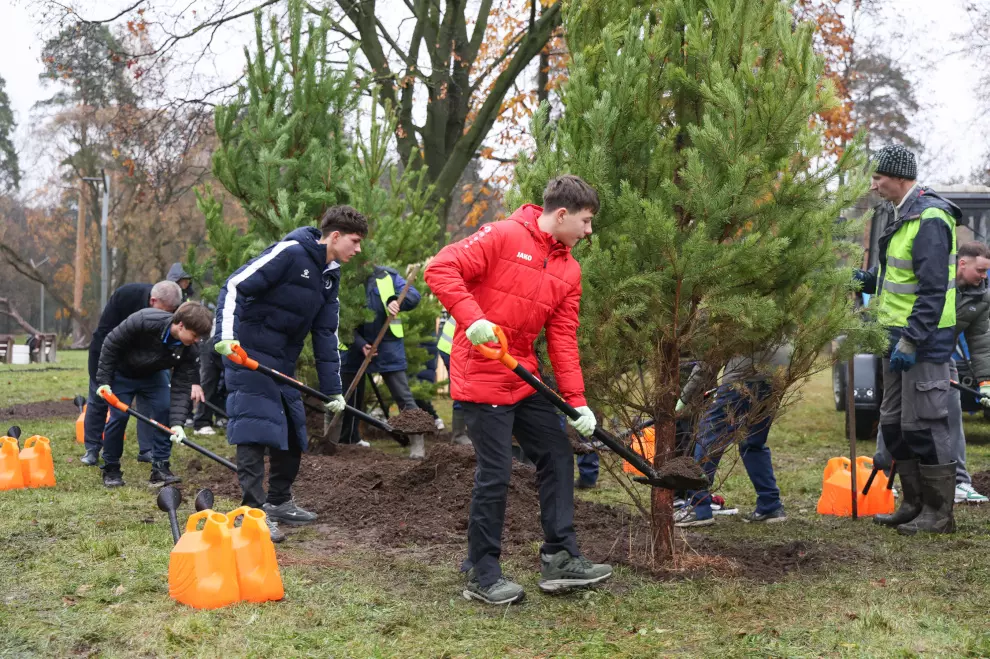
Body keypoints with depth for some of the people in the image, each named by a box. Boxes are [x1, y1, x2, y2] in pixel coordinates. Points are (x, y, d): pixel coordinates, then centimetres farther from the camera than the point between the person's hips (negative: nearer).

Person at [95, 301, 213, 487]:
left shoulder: (187, 348, -25)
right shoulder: (144, 322, -38)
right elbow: (111, 344, -26)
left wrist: (176, 422, -32)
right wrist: (104, 381, -24)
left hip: (153, 375, 4)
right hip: (121, 373, -4)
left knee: (164, 411, -11)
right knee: (118, 416, -9)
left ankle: (160, 468, -5)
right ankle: (111, 470, 8)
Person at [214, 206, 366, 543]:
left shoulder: (330, 277, 11)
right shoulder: (289, 252, -16)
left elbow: (326, 334, 13)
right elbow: (234, 286, -20)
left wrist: (333, 390, 10)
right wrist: (226, 336, -30)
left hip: (283, 364, 9)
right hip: (248, 354, -9)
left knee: (293, 432, 14)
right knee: (254, 429, -14)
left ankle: (279, 502, 29)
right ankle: (254, 511, -11)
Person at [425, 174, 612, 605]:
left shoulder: (569, 271, 8)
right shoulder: (502, 237, -12)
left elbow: (563, 340, 8)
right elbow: (441, 268, -18)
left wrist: (577, 402, 1)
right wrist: (472, 317, -30)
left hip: (524, 379, 8)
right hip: (481, 376, -8)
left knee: (557, 456, 9)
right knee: (495, 474, -5)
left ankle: (560, 559, 19)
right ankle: (482, 575, 9)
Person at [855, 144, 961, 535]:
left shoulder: (930, 219, -17)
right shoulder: (904, 216, 15)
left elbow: (933, 288, -23)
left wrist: (912, 340, -26)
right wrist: (869, 280, 10)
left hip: (924, 341, -10)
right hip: (899, 339, 10)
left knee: (923, 427, -6)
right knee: (894, 424, 14)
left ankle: (939, 514, 3)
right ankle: (914, 505, 24)